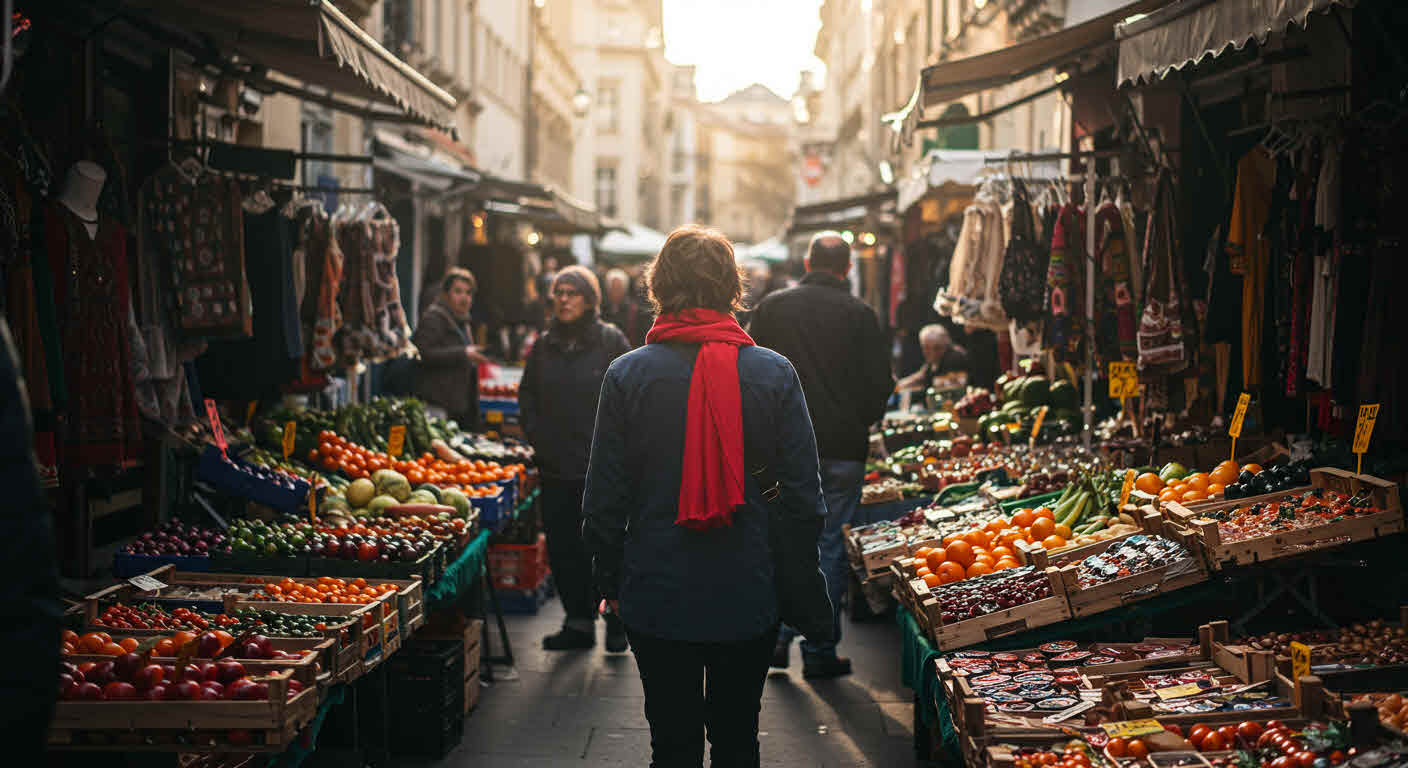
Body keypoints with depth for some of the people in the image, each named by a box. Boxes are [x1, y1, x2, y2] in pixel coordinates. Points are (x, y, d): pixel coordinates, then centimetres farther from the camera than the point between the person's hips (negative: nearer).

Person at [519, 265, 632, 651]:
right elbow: (527, 396, 21)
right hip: (556, 465, 5)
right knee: (563, 546, 5)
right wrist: (536, 435, 8)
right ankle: (578, 622, 15)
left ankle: (617, 621, 13)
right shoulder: (544, 345, 12)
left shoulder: (611, 341, -2)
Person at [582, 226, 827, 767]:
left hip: (658, 595, -1)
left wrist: (610, 580, 9)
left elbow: (603, 499, -4)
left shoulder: (628, 374, -8)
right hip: (748, 595, 1)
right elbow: (803, 498, -2)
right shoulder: (774, 373, -6)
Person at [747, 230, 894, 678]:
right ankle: (819, 651, 8)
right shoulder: (859, 315, -5)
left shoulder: (771, 307, 2)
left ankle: (777, 637, 12)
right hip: (843, 449, -2)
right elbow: (881, 384, -4)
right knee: (831, 547, 5)